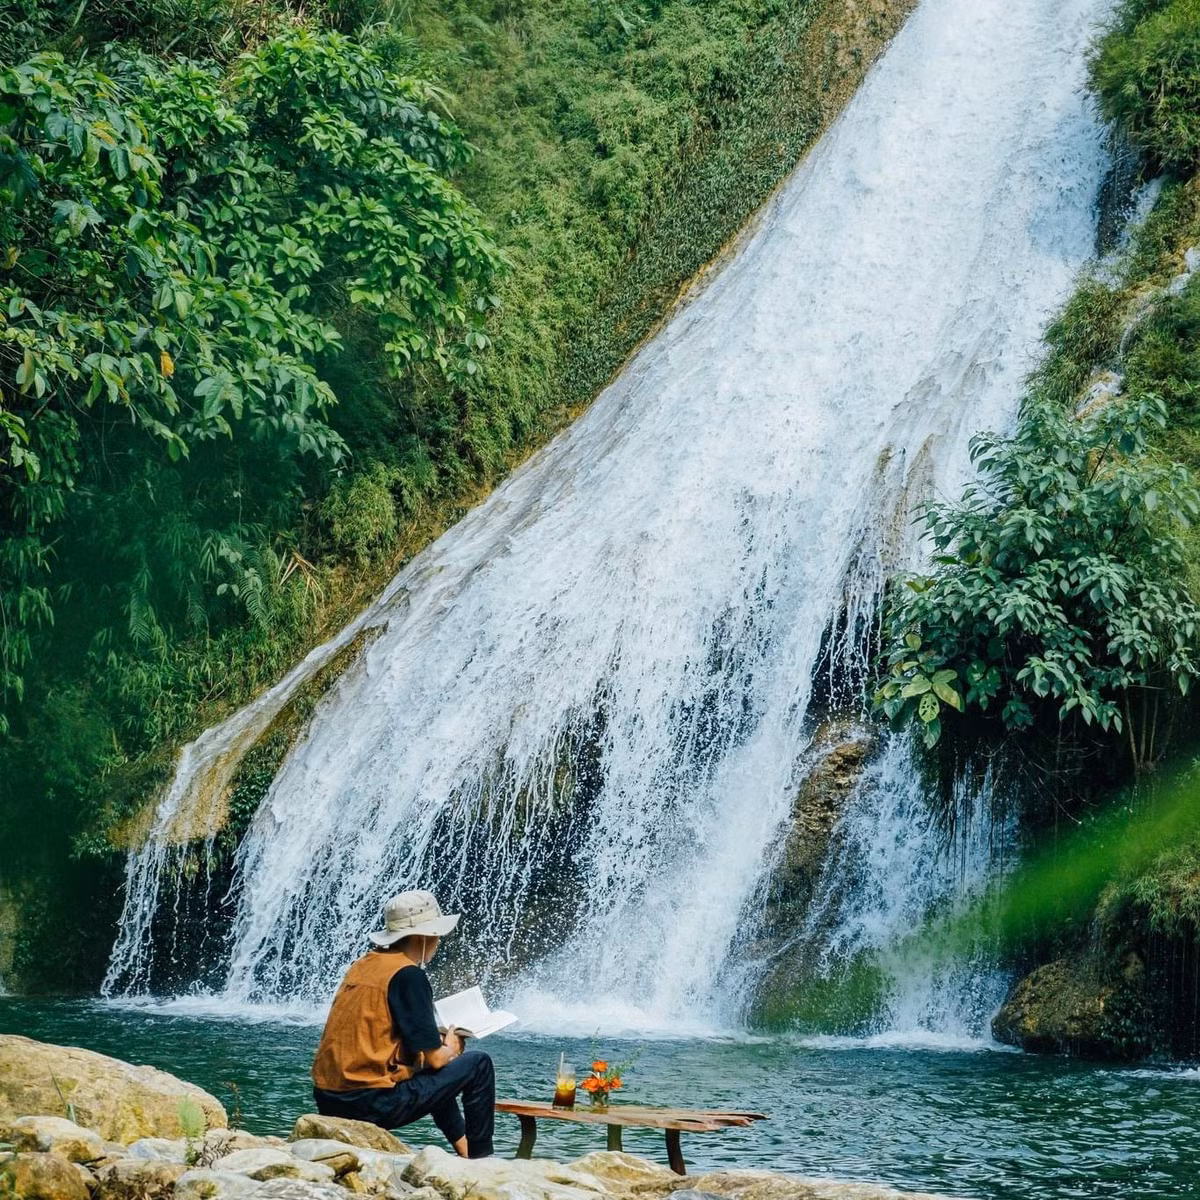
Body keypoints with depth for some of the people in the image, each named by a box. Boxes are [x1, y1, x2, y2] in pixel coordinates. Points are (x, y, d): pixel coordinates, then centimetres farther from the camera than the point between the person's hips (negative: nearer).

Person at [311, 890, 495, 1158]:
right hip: (371, 1104, -9)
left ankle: (465, 1150, 37)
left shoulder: (362, 965, 11)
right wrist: (450, 1048, 11)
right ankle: (481, 1160, 14)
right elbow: (435, 1058, -12)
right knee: (478, 1064, 4)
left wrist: (441, 1041, 19)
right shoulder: (408, 975, -12)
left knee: (435, 1075, 32)